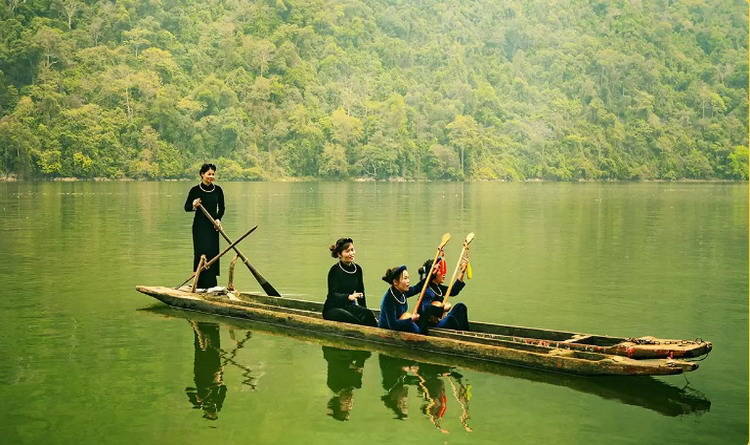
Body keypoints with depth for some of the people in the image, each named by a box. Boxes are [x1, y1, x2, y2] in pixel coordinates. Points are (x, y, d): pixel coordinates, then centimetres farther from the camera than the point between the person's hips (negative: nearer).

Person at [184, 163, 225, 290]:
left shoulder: (218, 190, 3)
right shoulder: (195, 190, -6)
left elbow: (221, 208, 11)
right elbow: (186, 207, -1)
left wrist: (218, 219, -6)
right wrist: (194, 205, -23)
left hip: (213, 225, 3)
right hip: (200, 225, -3)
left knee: (213, 251, 3)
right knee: (202, 251, -7)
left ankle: (211, 283, 11)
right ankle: (201, 283, -4)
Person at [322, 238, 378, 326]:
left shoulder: (357, 269, 7)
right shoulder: (334, 270, -11)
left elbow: (361, 292, 15)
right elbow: (333, 294, -20)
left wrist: (364, 311, 8)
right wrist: (349, 297, -38)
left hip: (349, 307, 5)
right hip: (333, 309, -5)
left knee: (368, 314, -27)